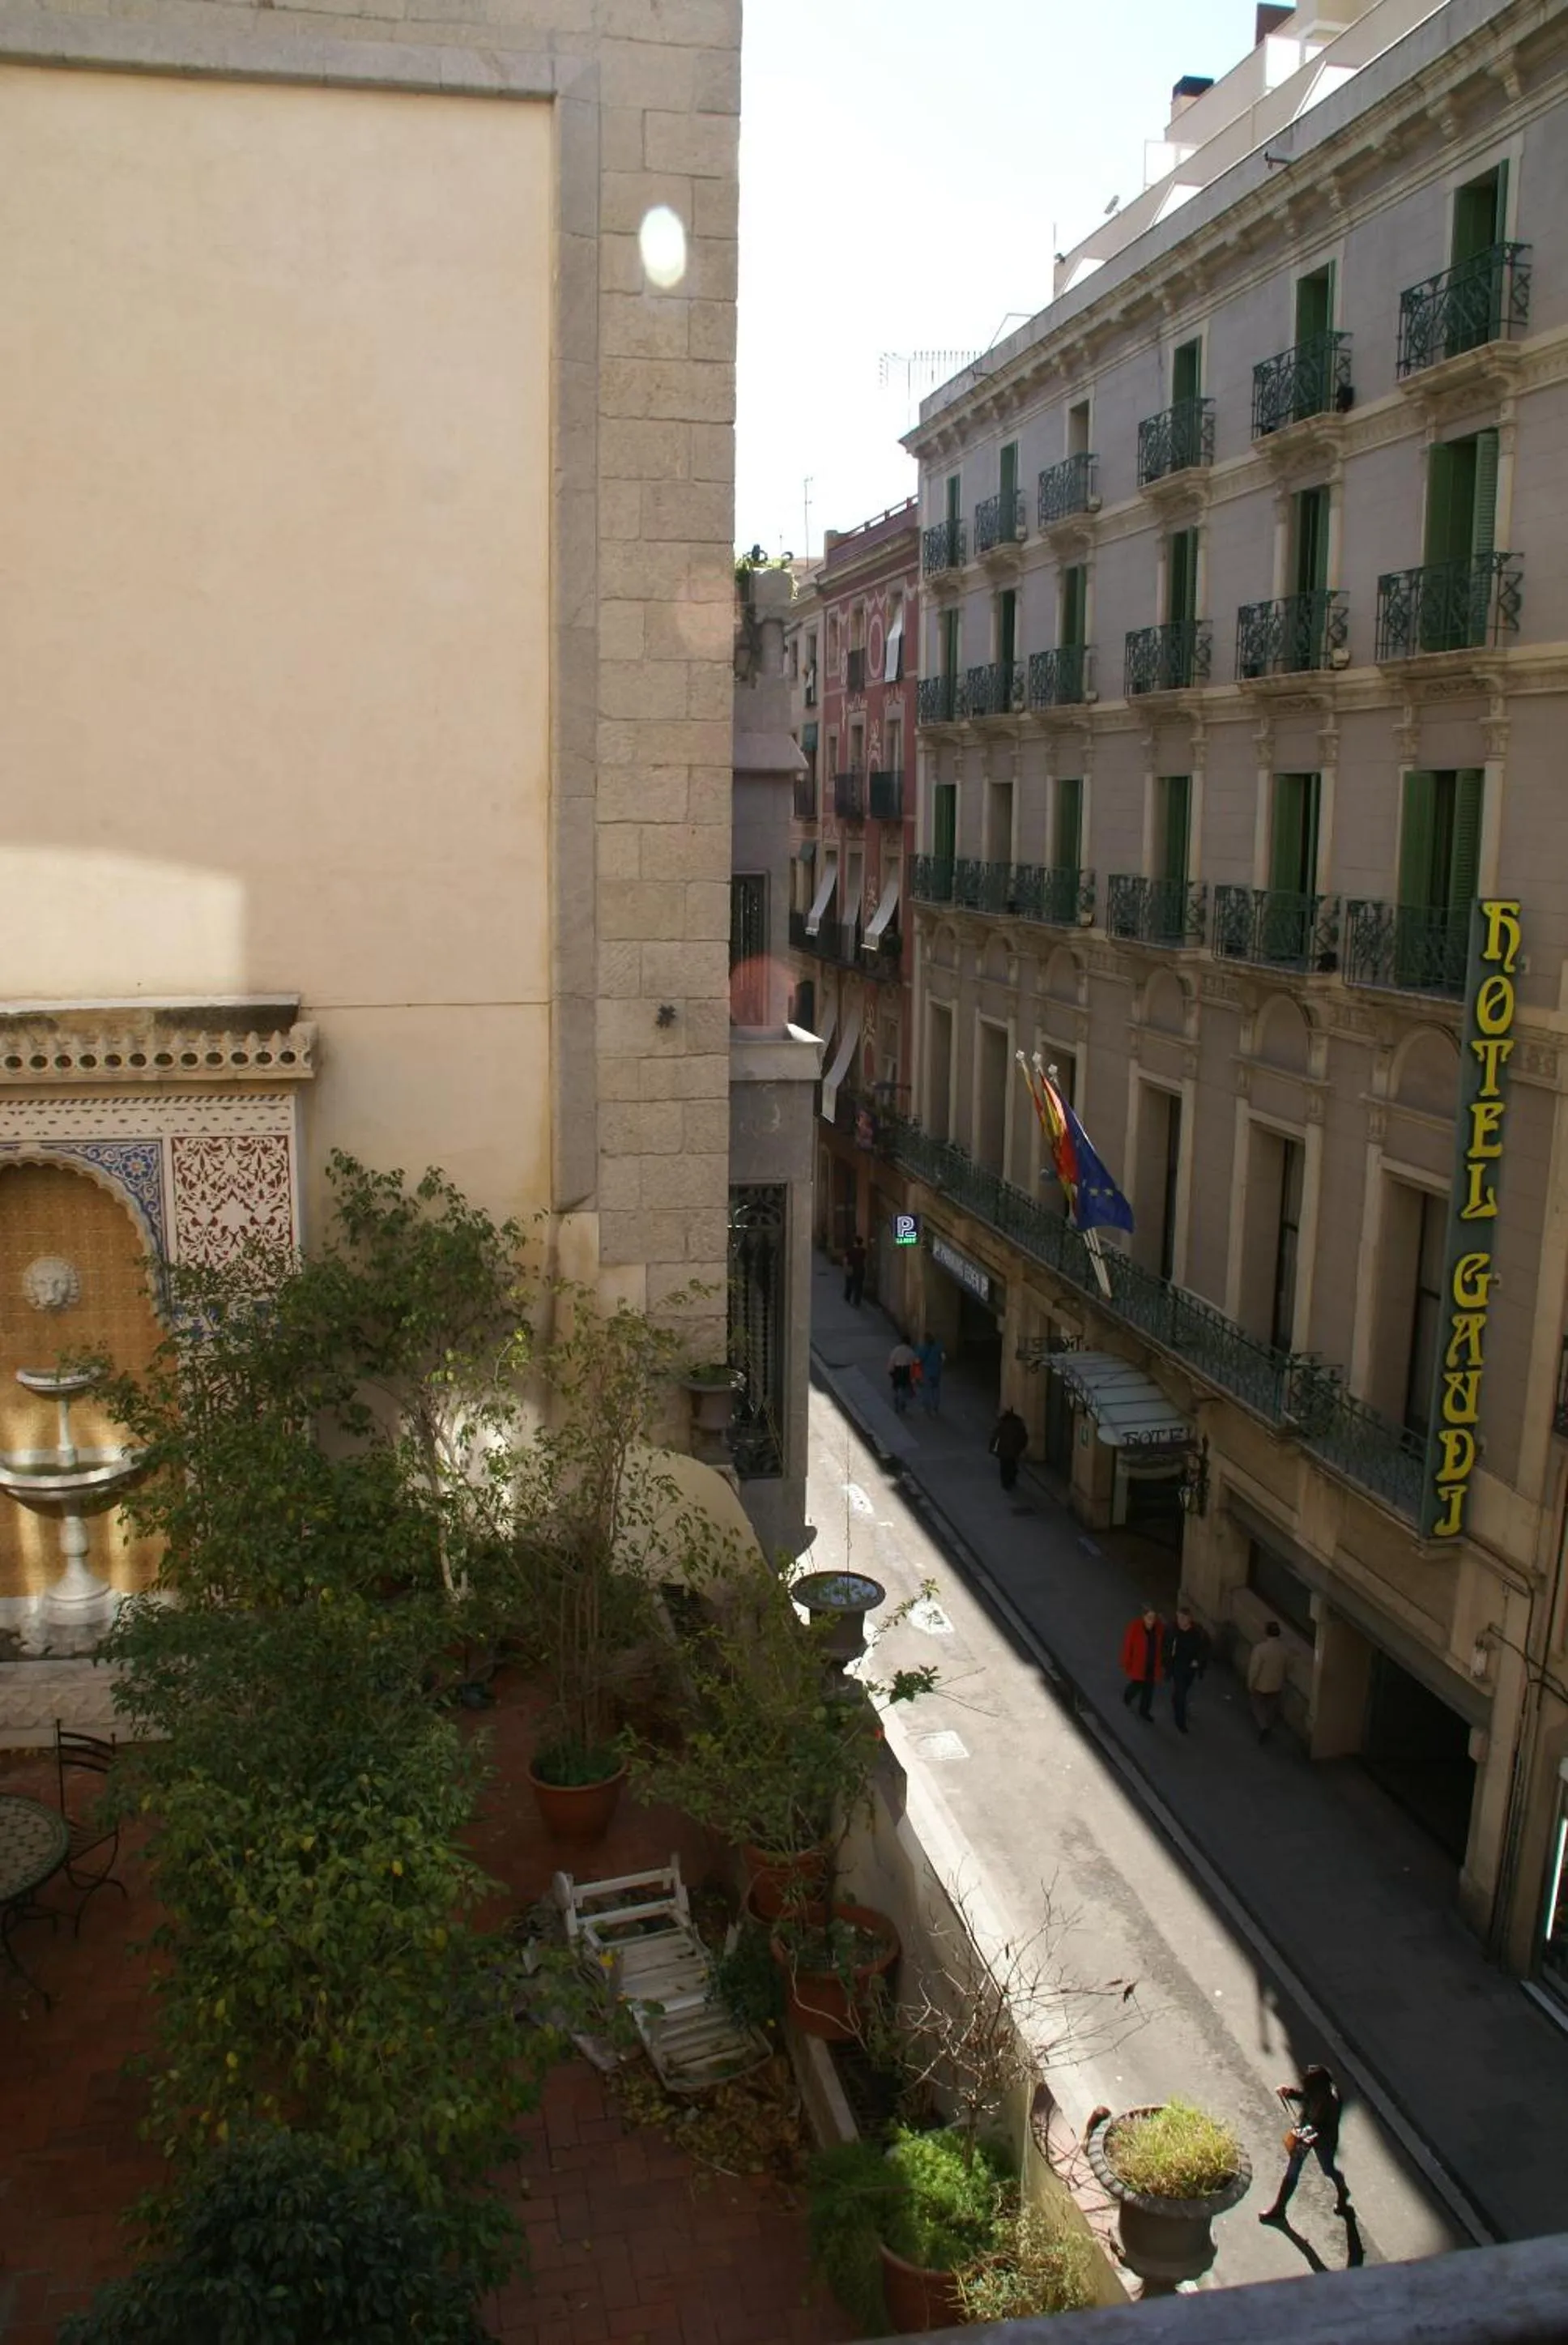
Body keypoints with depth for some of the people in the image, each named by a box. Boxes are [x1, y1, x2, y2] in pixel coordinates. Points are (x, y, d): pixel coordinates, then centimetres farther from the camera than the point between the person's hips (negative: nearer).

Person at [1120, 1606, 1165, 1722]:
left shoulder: (1160, 1627, -14)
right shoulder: (1134, 1627, -26)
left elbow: (1161, 1647, 1)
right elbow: (1127, 1646, -16)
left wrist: (1161, 1664, 8)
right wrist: (1127, 1665, -10)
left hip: (1153, 1665, 3)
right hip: (1138, 1665, -3)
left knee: (1149, 1689, 18)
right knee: (1136, 1686, 14)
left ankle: (1144, 1711, 41)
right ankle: (1128, 1698, 50)